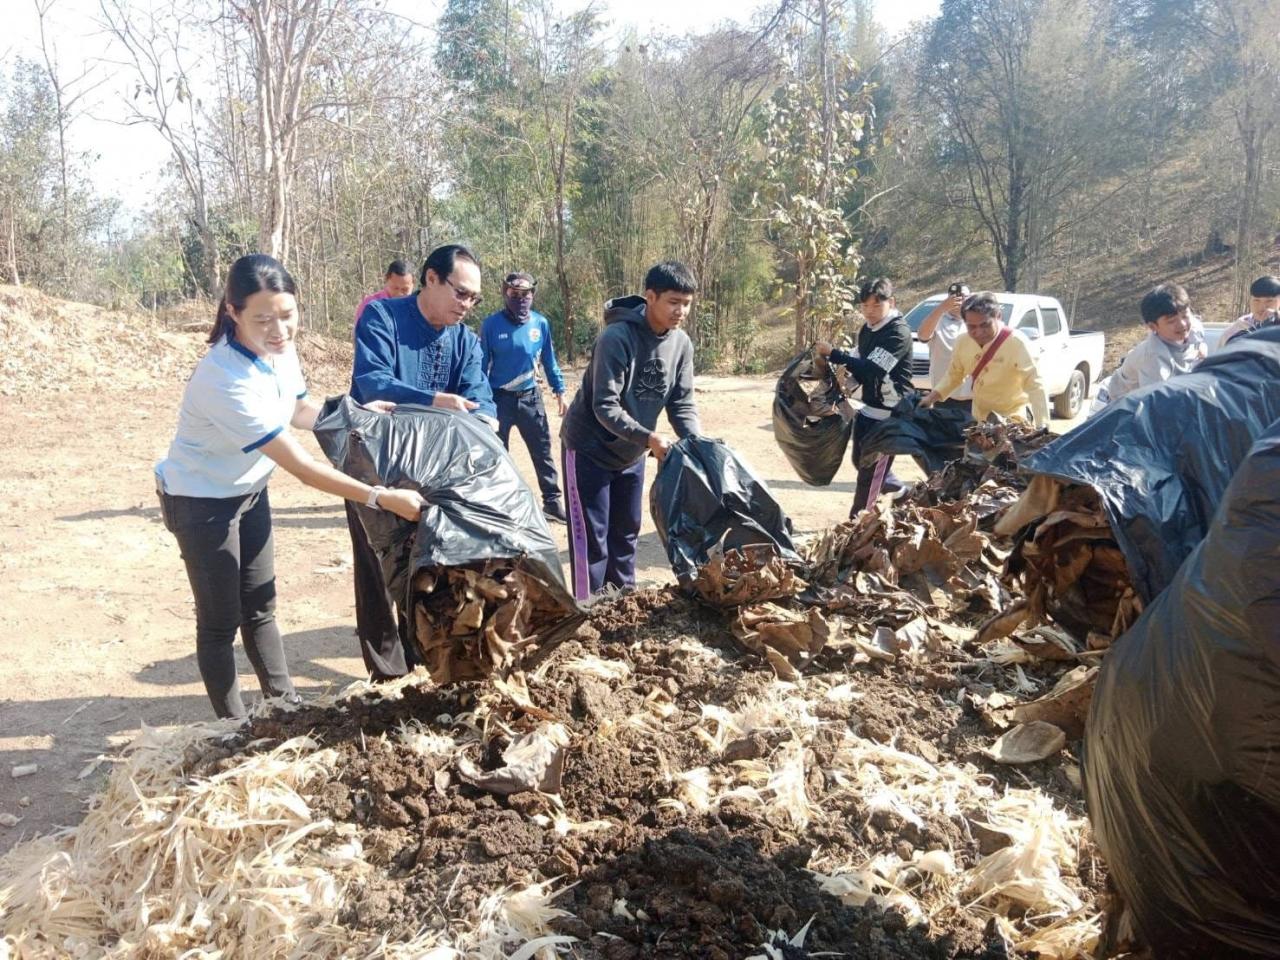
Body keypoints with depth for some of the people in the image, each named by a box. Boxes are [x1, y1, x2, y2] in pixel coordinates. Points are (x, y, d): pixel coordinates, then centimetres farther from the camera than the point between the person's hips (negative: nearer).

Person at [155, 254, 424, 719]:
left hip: (248, 490, 7)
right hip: (201, 500, -7)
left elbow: (300, 410, 10)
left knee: (260, 608, 16)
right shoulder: (226, 379, -36)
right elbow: (301, 466, -35)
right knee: (221, 621, 3)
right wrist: (382, 497, -36)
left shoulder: (279, 348, -12)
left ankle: (285, 704, 28)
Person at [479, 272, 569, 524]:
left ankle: (552, 501, 17)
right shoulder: (492, 324, -11)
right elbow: (482, 363, -5)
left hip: (531, 397, 3)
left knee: (543, 451, 7)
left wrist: (559, 391, 10)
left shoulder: (541, 323, -4)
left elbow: (549, 359, 8)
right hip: (499, 398, -2)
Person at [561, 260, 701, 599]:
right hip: (589, 449, -7)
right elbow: (605, 407, -29)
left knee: (626, 532, 16)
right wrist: (649, 438, -38)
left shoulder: (681, 343, -6)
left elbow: (682, 403, -3)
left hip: (631, 453, 7)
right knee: (591, 537, -4)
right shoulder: (617, 337, -26)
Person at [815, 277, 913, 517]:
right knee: (861, 461, 19)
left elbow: (873, 368, -29)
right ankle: (902, 492, 38)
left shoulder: (898, 332, -19)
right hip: (869, 408, 9)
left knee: (870, 471, -7)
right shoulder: (867, 330, 9)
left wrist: (832, 353, -29)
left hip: (891, 413, -9)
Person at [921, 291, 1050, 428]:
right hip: (979, 418, 6)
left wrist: (1042, 426, -40)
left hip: (1012, 420, -5)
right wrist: (933, 396, -3)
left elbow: (1035, 386, -31)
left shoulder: (1016, 343, -25)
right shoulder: (963, 341, -8)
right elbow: (954, 375, 11)